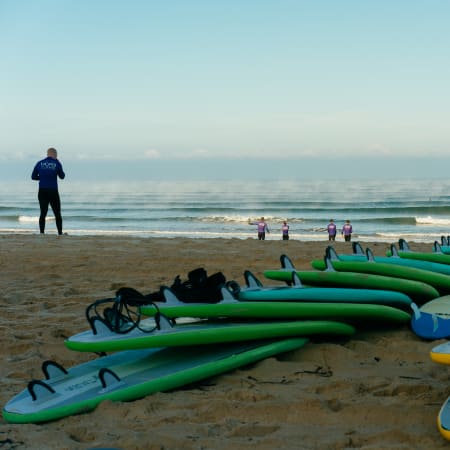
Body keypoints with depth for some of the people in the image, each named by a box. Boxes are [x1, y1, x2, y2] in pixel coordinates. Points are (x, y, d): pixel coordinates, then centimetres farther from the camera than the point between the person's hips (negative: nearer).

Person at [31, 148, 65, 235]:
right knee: (57, 213, 9)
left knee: (43, 213, 4)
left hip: (42, 192, 2)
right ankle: (60, 233, 9)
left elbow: (33, 177, 7)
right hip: (53, 192, -2)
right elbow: (62, 176, 10)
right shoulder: (57, 163, -2)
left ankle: (42, 233, -5)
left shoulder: (39, 163, 5)